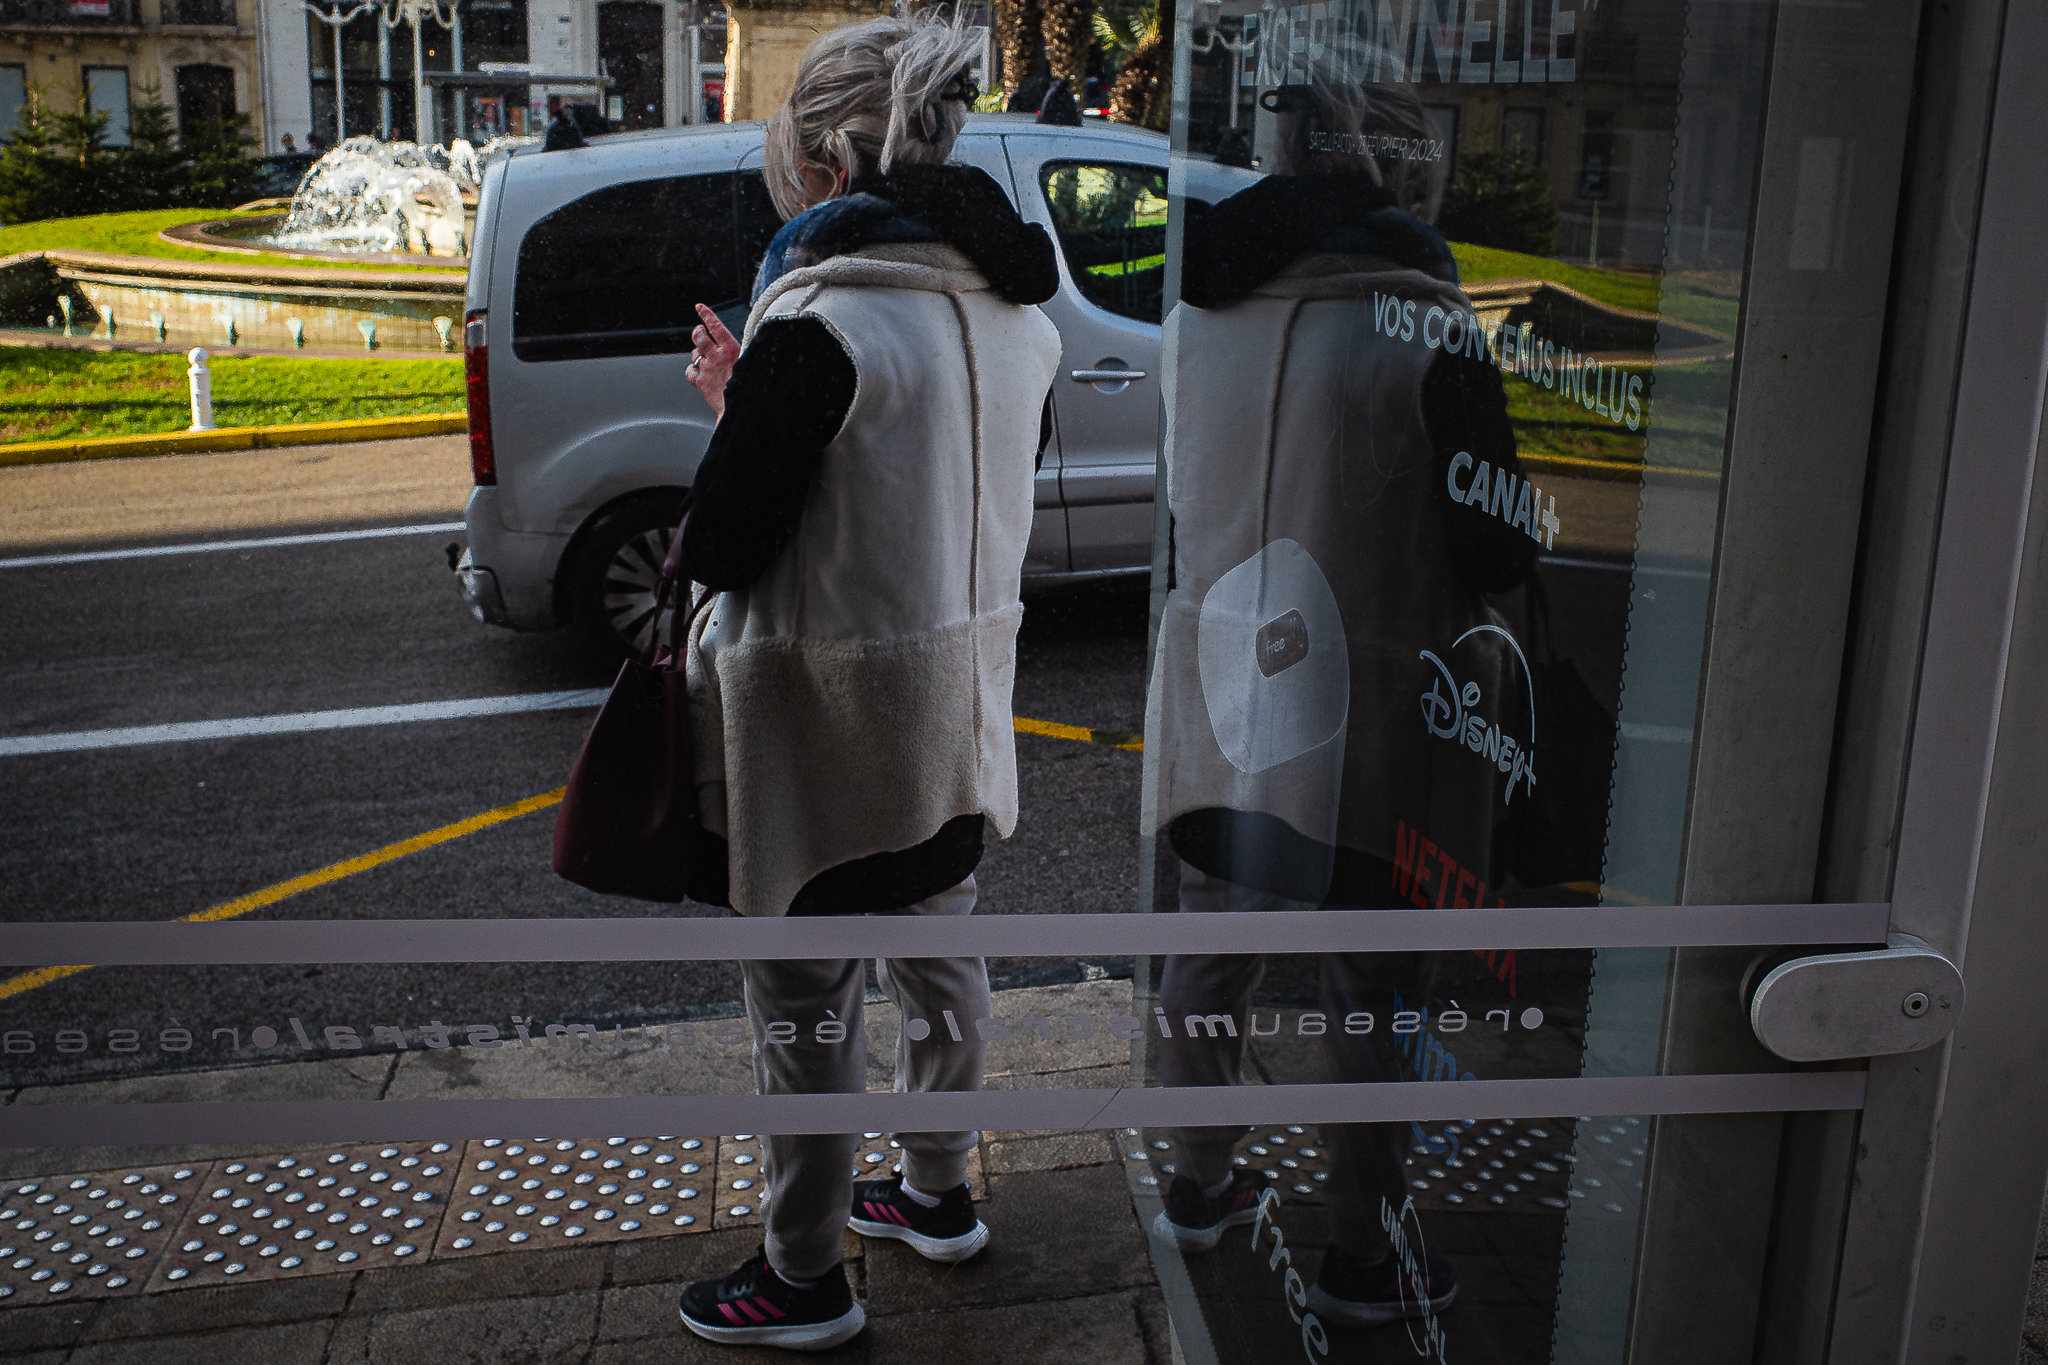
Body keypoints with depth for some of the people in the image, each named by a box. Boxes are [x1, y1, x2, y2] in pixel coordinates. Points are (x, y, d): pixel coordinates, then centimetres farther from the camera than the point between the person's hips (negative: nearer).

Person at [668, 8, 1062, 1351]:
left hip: (828, 722, -8)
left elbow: (720, 550, -20)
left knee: (806, 1002, 8)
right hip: (963, 692, 8)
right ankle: (940, 1193, 43)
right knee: (938, 950, 24)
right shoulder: (1019, 303, 2)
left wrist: (732, 413, 0)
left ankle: (804, 1280, 25)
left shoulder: (823, 318, -23)